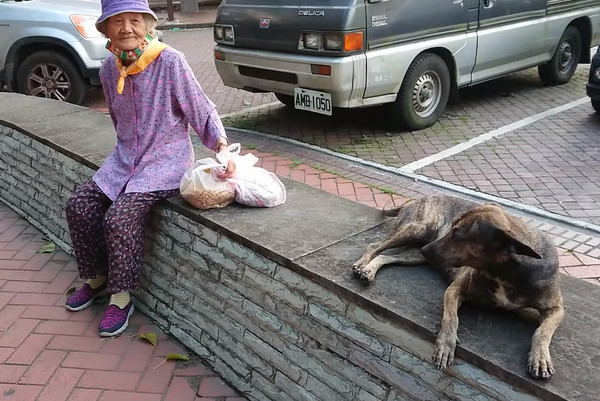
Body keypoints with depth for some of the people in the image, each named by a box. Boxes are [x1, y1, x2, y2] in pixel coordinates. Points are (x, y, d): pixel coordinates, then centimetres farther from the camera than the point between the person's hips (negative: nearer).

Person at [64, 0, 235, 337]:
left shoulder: (170, 62, -16)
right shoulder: (109, 69, 2)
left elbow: (203, 112, -12)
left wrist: (223, 148, -26)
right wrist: (128, 150, 10)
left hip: (166, 161, -6)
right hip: (126, 158, 7)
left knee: (120, 218, -23)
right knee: (79, 205, -6)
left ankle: (122, 297, -2)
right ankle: (97, 278, 17)